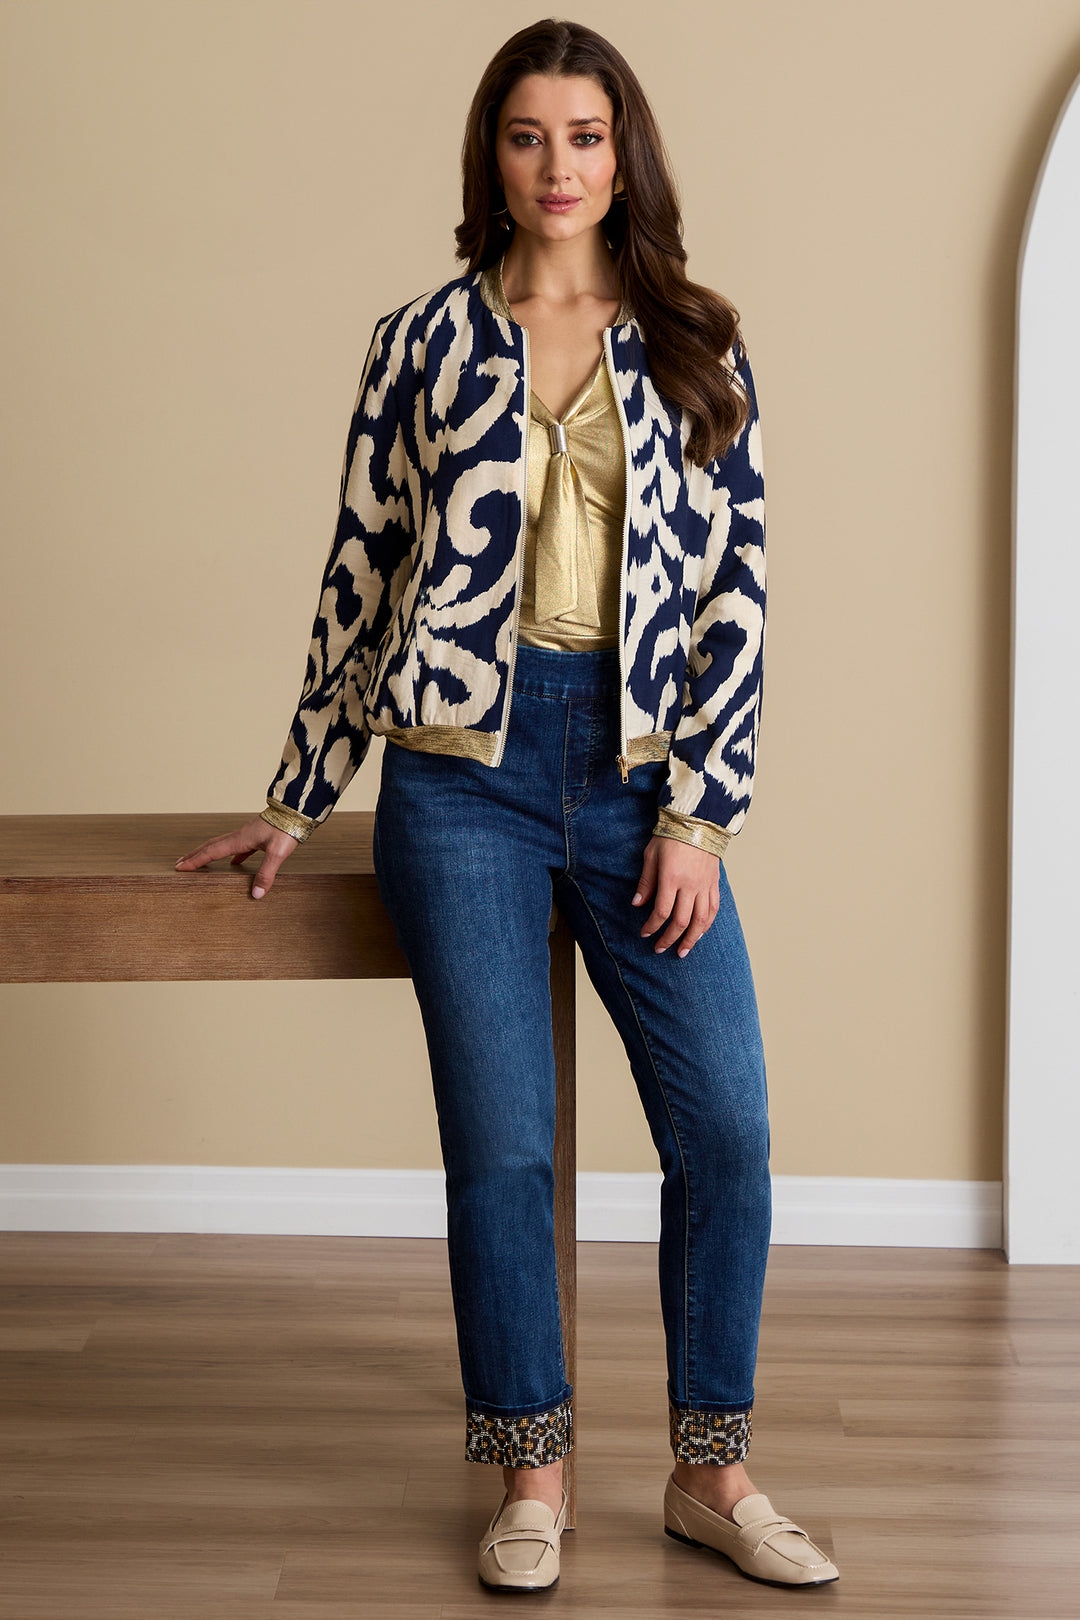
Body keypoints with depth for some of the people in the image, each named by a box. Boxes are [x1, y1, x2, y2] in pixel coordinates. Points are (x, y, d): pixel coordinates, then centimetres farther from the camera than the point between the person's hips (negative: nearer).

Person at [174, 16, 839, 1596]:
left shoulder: (695, 349, 7)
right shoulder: (422, 341, 6)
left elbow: (736, 581, 3)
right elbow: (361, 572, 9)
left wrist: (697, 813, -5)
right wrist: (295, 802, 11)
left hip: (639, 768, 1)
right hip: (467, 764, -1)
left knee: (726, 1126, -3)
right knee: (500, 1138, 0)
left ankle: (712, 1472, 15)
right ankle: (533, 1475, 18)